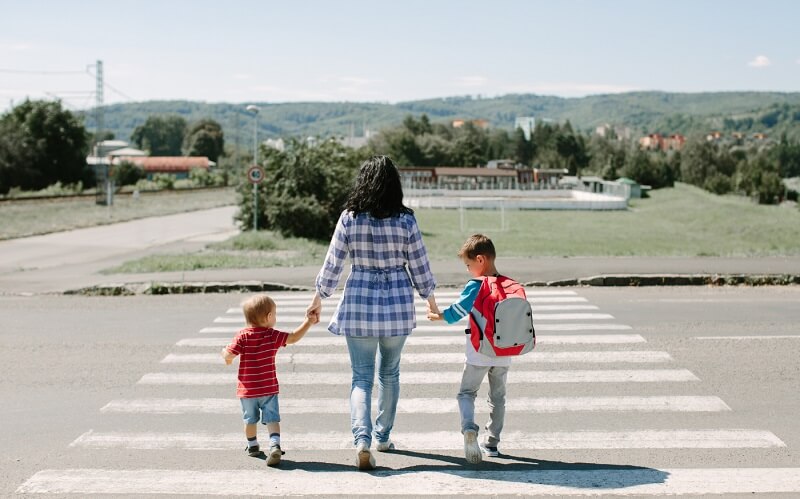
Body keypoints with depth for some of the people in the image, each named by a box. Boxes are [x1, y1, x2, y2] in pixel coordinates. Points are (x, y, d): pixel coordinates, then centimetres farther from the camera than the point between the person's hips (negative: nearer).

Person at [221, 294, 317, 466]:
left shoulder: (243, 336, -11)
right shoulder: (273, 336, -8)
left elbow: (229, 355, -16)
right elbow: (294, 337, -6)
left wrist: (224, 353, 7)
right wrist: (308, 322, 2)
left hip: (247, 389, 1)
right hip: (269, 388, -1)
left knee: (250, 419, 19)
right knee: (272, 419, 0)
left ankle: (252, 446, 34)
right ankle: (275, 446, -21)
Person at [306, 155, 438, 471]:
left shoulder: (349, 219, -7)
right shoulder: (406, 221, -7)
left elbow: (332, 264, -1)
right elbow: (420, 267, 0)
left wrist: (318, 298, 14)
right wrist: (430, 299, 17)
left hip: (358, 303, -1)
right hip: (397, 304, 1)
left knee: (361, 377, 5)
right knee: (389, 374, 19)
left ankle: (362, 439, -14)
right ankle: (383, 436, 30)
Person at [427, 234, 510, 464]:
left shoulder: (475, 286, -12)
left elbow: (455, 313, -6)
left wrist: (436, 315, 12)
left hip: (478, 354, -4)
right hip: (503, 354, 4)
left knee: (466, 393, 7)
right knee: (498, 397, 17)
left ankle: (469, 428, -19)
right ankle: (492, 443, 20)